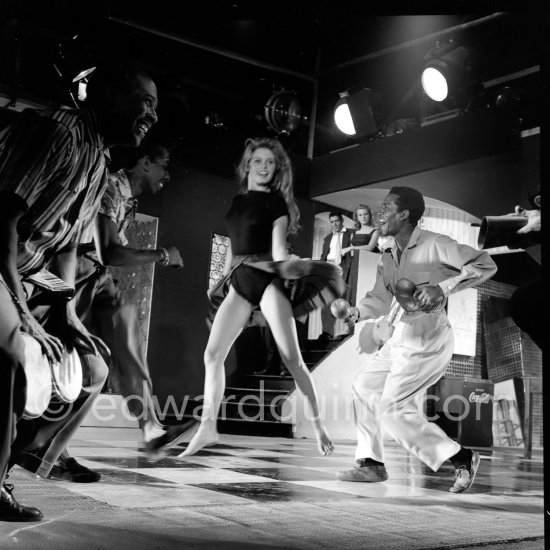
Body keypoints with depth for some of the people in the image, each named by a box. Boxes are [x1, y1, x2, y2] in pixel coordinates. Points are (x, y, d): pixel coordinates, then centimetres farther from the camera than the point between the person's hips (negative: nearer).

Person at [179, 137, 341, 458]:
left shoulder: (276, 200, 4)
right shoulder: (235, 201, 18)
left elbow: (278, 244, -5)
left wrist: (283, 267, -18)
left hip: (267, 280, -5)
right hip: (240, 282, 5)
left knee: (292, 357, -8)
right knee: (213, 354, -3)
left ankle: (318, 424, 4)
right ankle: (208, 428, 5)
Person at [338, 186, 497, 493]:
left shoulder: (435, 245, -11)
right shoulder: (389, 258, 13)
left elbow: (485, 265, -16)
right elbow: (380, 301, 8)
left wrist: (443, 287, -24)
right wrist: (357, 312, -13)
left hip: (429, 337, -9)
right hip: (402, 335, 9)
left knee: (392, 408, -10)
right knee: (365, 387, 13)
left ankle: (461, 458, 1)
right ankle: (371, 463, 22)